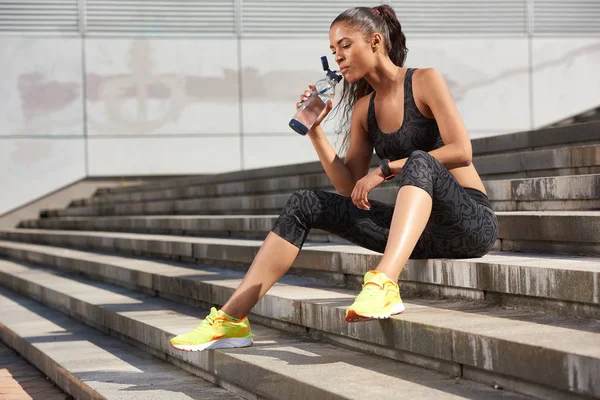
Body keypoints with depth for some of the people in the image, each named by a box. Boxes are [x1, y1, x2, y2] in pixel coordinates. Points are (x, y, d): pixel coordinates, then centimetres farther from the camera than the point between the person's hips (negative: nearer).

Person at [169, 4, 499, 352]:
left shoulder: (425, 81, -4)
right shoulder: (363, 108, 13)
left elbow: (461, 151, -16)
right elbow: (350, 187, 9)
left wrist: (387, 168, -19)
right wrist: (315, 130, 1)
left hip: (472, 222, -6)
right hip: (420, 229, 6)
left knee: (419, 162, -37)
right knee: (306, 204, -3)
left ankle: (384, 285, -58)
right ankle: (231, 320, -10)